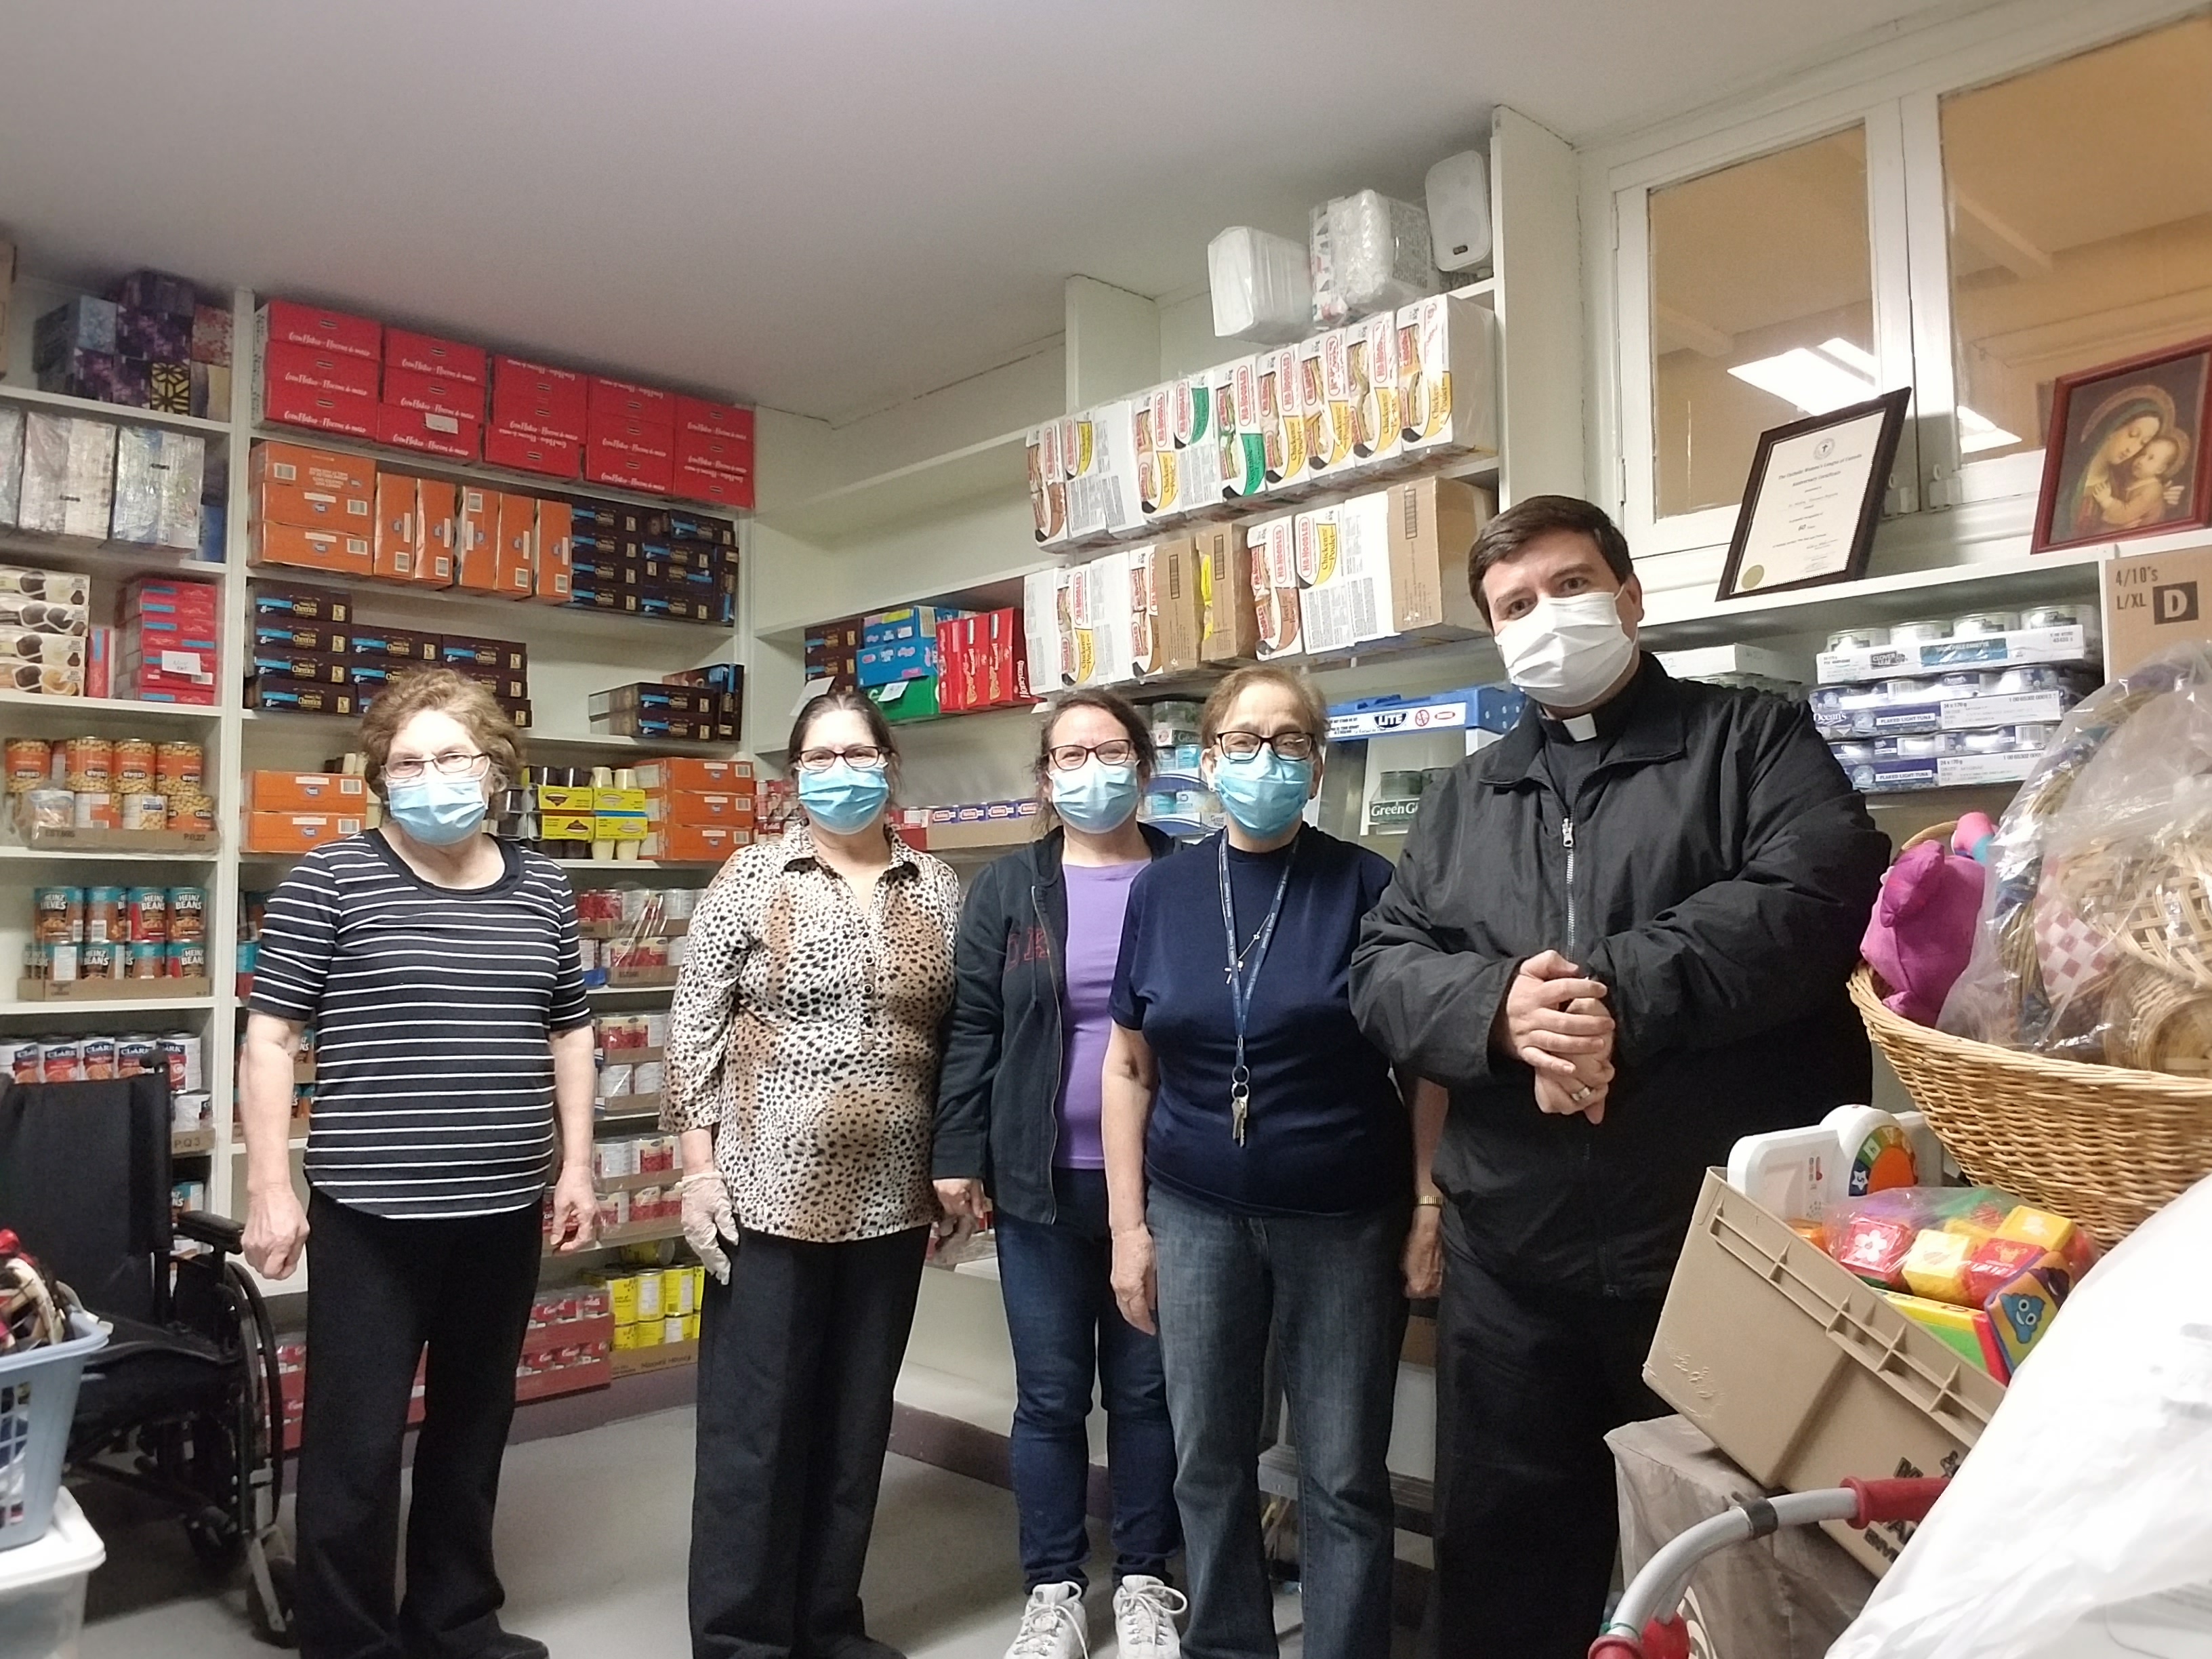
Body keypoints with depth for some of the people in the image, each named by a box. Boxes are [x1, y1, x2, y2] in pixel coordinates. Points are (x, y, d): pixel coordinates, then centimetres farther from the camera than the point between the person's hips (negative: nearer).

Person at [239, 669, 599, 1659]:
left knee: (473, 1426, 17)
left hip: (504, 1211, 4)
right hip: (368, 1214, -4)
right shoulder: (329, 881, -5)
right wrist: (269, 1189, -10)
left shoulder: (543, 891, 6)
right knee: (355, 1443, 3)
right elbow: (269, 1036, -5)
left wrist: (577, 1167, 8)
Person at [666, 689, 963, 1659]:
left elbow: (960, 1037, 10)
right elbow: (695, 1027, -4)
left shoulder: (936, 889, 6)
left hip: (892, 1199, 3)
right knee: (753, 1421, 5)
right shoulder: (751, 879, -3)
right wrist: (699, 1169, -9)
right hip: (770, 1192, -3)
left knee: (857, 1420, 14)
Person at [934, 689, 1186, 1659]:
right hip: (1042, 1181, 0)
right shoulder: (1009, 888, 2)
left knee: (1147, 1388, 12)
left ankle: (1144, 1580, 29)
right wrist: (958, 1156, -4)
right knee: (1050, 1393, 9)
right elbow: (972, 1028, 1)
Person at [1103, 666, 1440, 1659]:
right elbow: (1129, 1068, 6)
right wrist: (1129, 1224, 3)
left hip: (1344, 1219, -2)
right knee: (1210, 1464, 12)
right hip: (1196, 1214, 2)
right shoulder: (1160, 890, 2)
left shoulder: (1366, 885, -5)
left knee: (1344, 1476, 6)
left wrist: (1430, 1210, -9)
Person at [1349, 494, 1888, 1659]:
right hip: (1511, 1255, 4)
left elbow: (1822, 893, -14)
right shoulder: (1464, 798, 16)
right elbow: (1382, 967, 6)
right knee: (1502, 1550, 15)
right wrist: (1499, 1008, -16)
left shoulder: (1756, 741, 4)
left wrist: (1621, 998, -22)